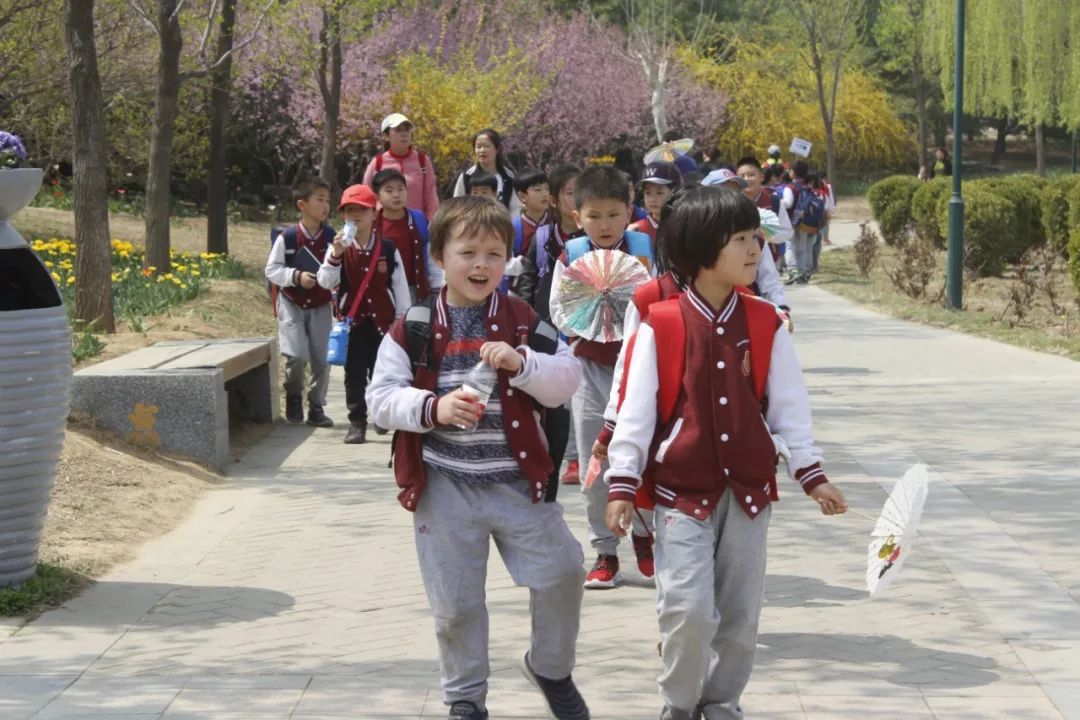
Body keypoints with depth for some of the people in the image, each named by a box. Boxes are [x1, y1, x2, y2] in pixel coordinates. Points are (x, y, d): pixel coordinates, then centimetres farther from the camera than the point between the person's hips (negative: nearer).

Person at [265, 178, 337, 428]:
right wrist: (296, 276, -22)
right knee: (297, 355, -13)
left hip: (321, 306, 3)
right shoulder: (287, 238, -13)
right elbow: (271, 270, -8)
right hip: (292, 304, -3)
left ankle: (316, 407, 16)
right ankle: (293, 397, 14)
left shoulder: (332, 237, -6)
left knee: (321, 359, 1)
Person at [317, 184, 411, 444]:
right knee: (354, 373, 3)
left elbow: (400, 286, 3)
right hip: (352, 321, 1)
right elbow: (326, 282, -12)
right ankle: (357, 422, 8)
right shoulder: (339, 249, -1)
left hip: (382, 320, 0)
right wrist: (334, 256, -27)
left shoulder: (388, 249, -1)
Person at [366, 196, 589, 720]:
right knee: (454, 603, 5)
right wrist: (434, 408, -23)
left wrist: (520, 361, -21)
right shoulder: (414, 329, -3)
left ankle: (551, 669, 26)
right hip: (444, 485, -1)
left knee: (560, 572, 0)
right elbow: (382, 397, -6)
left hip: (516, 479, 1)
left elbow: (566, 381, -4)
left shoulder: (522, 321, 2)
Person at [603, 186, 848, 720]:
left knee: (740, 613, 9)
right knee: (688, 608, -10)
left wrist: (811, 474, 5)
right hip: (681, 490, -4)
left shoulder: (765, 325, 1)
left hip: (749, 488, 4)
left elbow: (789, 406, 7)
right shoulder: (661, 326, -9)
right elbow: (635, 410, -6)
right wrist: (622, 484, -8)